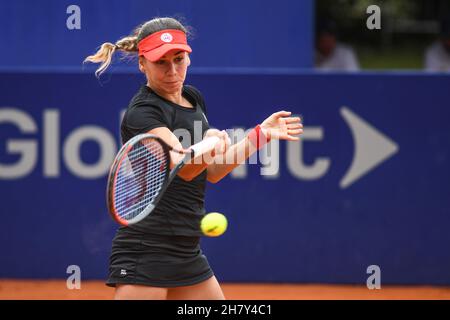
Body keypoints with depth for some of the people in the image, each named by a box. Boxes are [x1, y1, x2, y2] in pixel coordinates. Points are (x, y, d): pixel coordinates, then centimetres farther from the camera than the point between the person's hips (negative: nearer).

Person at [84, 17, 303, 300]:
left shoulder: (194, 99, 12)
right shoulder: (142, 112, -15)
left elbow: (212, 172, 19)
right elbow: (184, 167, -32)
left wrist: (261, 134, 17)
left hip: (187, 255, 9)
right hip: (144, 252, -9)